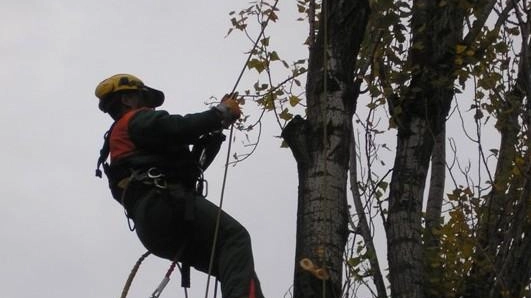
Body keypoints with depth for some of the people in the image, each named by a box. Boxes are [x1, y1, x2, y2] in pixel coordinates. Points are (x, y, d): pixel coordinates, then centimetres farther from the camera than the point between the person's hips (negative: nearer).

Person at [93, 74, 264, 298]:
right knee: (234, 236, -25)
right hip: (163, 202, -9)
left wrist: (217, 124, 26)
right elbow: (179, 129, -9)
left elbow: (192, 163, 33)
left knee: (233, 271, 0)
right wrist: (221, 113, 6)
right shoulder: (135, 120, 13)